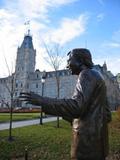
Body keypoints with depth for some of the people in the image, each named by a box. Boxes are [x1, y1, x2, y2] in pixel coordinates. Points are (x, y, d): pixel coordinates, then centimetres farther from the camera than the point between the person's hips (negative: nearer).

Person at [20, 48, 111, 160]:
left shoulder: (88, 74, -10)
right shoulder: (96, 76, 19)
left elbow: (77, 106, -25)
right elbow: (107, 115, 19)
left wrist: (42, 101, -18)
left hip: (88, 141, -10)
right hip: (96, 140, 10)